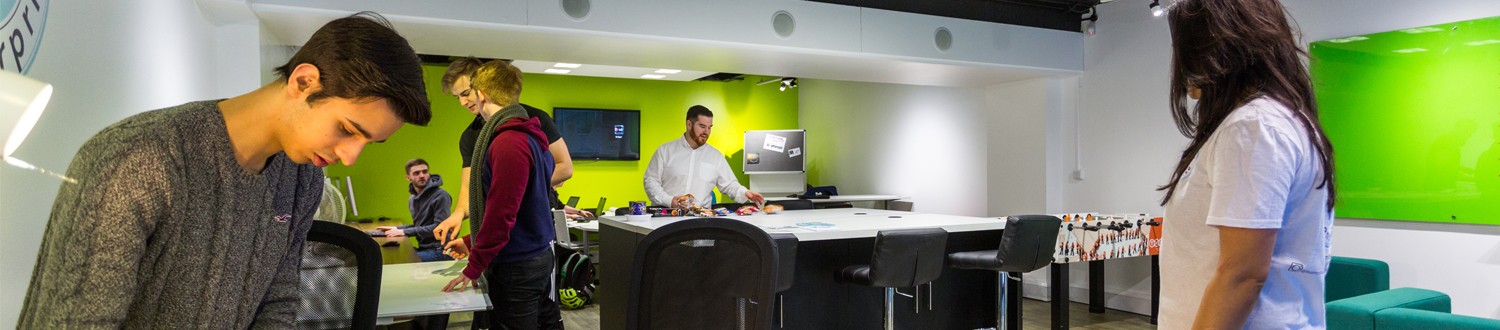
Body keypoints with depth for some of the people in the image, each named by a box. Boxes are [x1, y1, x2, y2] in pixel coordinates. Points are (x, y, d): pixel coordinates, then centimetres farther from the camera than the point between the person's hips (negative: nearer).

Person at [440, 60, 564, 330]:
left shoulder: (508, 143, -20)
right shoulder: (530, 138, 9)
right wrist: (472, 242, 20)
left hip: (516, 267, -9)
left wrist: (473, 269, -15)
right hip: (539, 256, 9)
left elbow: (501, 214, -22)